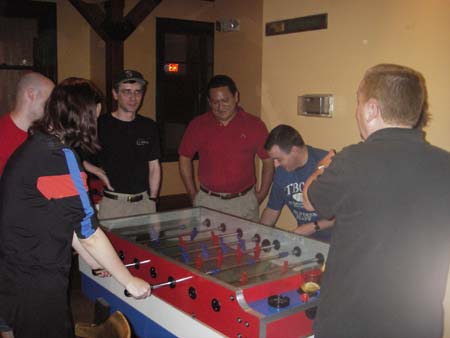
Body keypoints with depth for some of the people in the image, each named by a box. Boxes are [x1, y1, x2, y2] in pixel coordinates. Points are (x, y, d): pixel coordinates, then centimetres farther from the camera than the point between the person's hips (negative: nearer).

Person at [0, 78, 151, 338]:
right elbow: (89, 234, -18)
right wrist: (130, 281, -8)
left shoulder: (35, 146, 7)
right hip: (36, 287, -9)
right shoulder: (60, 157, -20)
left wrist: (96, 260, 16)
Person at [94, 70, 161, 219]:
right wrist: (97, 171, -13)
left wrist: (152, 199, 8)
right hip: (111, 203, -3)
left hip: (143, 202, 3)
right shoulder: (100, 125, -3)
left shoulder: (149, 127, 9)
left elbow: (154, 167, 12)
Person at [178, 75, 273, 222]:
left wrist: (262, 194, 3)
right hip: (207, 201, 1)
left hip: (244, 202, 0)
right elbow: (184, 158, 10)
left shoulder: (254, 125, -1)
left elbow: (268, 160, 6)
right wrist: (192, 193, 7)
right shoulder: (197, 125, 1)